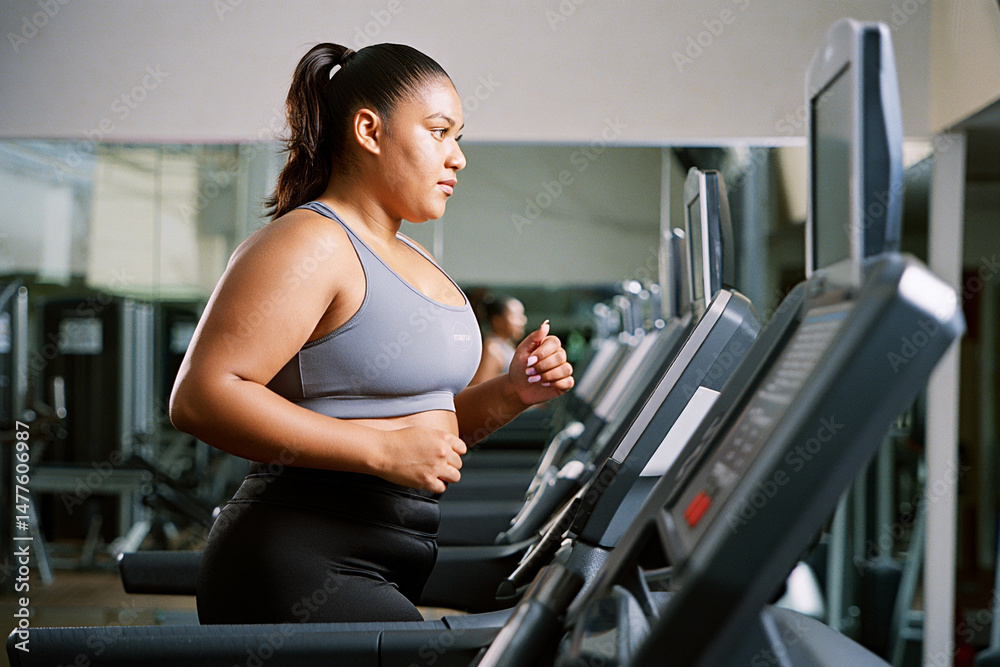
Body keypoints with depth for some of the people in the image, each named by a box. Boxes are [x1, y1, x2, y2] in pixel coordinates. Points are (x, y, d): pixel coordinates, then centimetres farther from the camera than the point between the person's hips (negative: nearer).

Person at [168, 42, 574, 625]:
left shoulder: (413, 260, 19)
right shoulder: (306, 243, -11)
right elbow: (200, 396, -22)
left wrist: (509, 393, 4)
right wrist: (384, 451, -22)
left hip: (394, 569, 10)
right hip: (298, 571, -10)